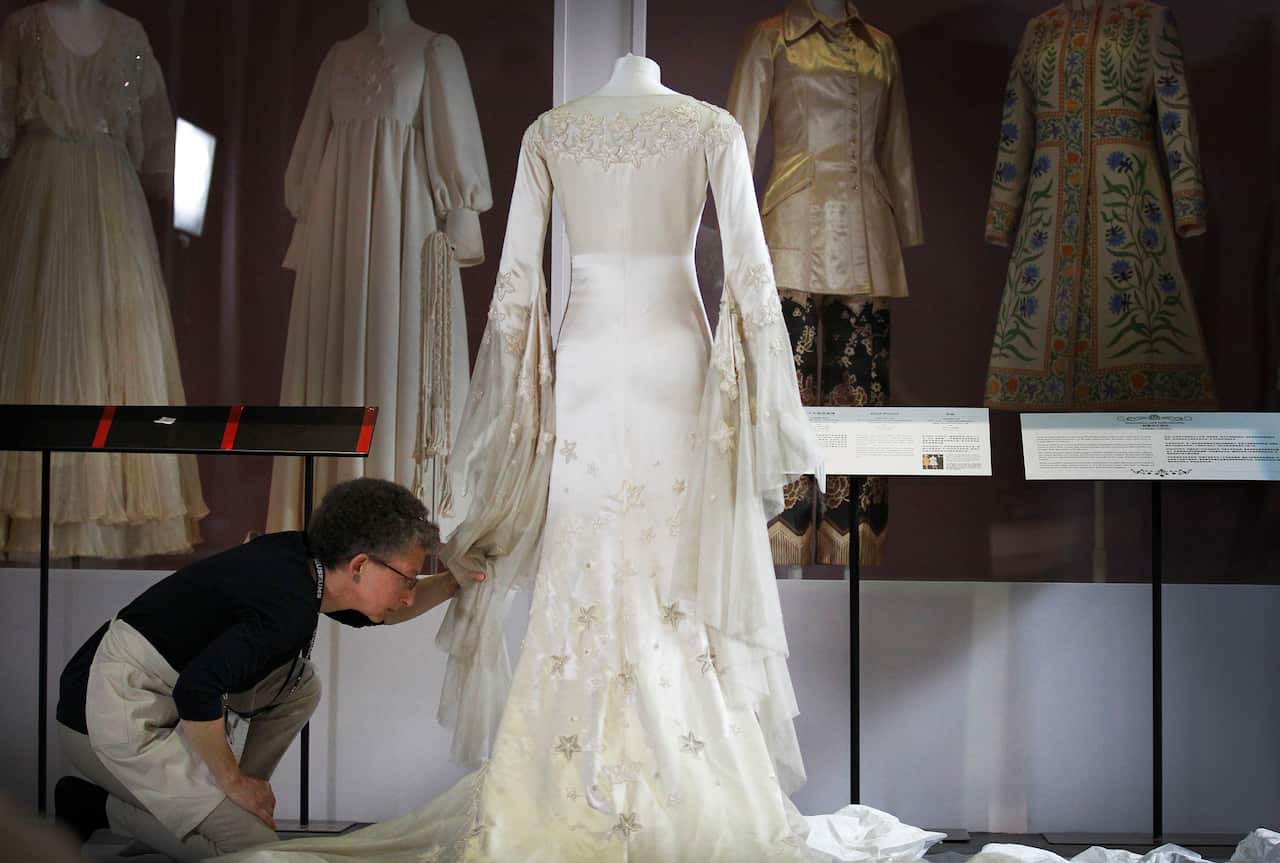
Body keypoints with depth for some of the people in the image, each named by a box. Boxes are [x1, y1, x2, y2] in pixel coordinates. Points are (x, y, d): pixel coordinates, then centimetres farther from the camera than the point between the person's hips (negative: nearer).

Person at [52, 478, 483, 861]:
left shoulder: (300, 555, 3)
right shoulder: (291, 607, -26)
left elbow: (380, 611, 24)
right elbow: (196, 691, -32)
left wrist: (454, 582, 13)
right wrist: (233, 779, -19)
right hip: (114, 719, -9)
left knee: (300, 688, 12)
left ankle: (235, 805, 13)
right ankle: (97, 806, 1)